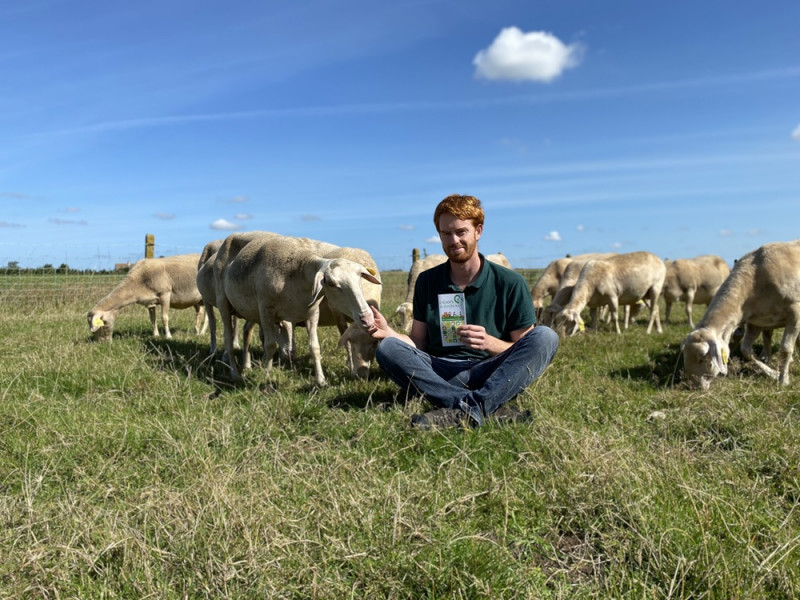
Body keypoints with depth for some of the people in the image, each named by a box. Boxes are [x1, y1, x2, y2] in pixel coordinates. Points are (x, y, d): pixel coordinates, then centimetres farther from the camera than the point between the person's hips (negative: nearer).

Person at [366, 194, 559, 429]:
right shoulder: (427, 282, 10)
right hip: (440, 372, 2)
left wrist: (490, 343, -19)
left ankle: (464, 411, -38)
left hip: (494, 376, -1)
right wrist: (389, 332, -11)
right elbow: (418, 343, 9)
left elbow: (524, 352, 0)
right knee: (387, 348, -23)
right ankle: (491, 408, -35)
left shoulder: (510, 283, 1)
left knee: (545, 337, -24)